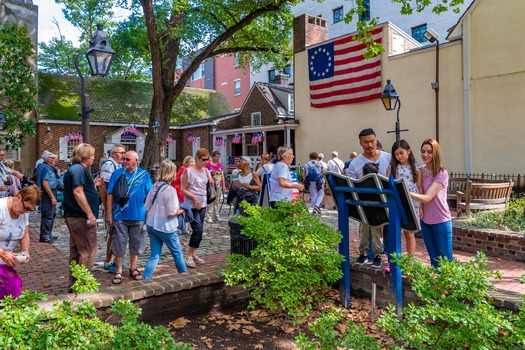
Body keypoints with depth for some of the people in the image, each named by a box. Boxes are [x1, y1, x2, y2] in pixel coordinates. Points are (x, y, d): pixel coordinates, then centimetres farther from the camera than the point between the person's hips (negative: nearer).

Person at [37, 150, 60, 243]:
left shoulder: (48, 167, 14)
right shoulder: (46, 168, -16)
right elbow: (45, 184, -23)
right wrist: (52, 197, -23)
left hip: (51, 193, 11)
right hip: (48, 194, -11)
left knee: (52, 214, 17)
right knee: (48, 215, -7)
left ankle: (48, 234, 27)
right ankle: (44, 236, -1)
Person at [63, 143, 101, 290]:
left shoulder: (73, 169, 18)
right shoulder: (79, 169, -14)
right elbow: (77, 192, -24)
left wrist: (93, 184, 19)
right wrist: (90, 214, -24)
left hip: (73, 217, 11)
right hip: (81, 217, -11)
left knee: (76, 252, 16)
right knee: (88, 251, -3)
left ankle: (73, 284, 25)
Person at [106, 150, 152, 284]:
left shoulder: (144, 175, 1)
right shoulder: (117, 173, 0)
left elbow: (149, 195, 4)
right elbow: (110, 194, 0)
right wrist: (109, 214, -5)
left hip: (138, 215, 1)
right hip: (120, 216, -1)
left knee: (136, 243, 12)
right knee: (119, 244, 6)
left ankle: (133, 268, 28)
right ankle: (118, 272, 18)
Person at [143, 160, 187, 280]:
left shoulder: (154, 187, 1)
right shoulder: (170, 190, -21)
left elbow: (147, 208, 6)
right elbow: (171, 213, -19)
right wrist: (181, 211, -1)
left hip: (152, 225, 6)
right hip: (165, 228, -6)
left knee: (154, 255, 13)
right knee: (177, 252, 15)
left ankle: (145, 280, 7)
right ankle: (184, 274, 32)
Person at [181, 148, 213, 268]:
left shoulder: (206, 171, 7)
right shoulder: (188, 171, -11)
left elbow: (210, 184, 22)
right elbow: (183, 189, -11)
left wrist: (211, 182, -1)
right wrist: (195, 198, -20)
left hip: (203, 204, 7)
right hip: (192, 205, -7)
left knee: (199, 230, 10)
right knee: (198, 230, -13)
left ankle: (194, 254, 21)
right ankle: (189, 256, 0)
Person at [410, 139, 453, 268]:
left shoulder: (442, 173, -17)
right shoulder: (421, 170, 3)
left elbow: (427, 198, -26)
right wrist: (420, 207, -11)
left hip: (441, 221, -6)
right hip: (425, 220, 6)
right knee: (434, 259, 14)